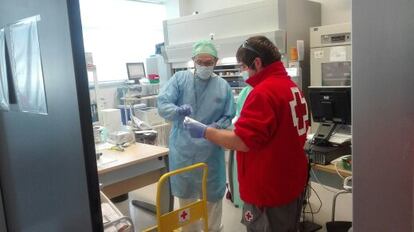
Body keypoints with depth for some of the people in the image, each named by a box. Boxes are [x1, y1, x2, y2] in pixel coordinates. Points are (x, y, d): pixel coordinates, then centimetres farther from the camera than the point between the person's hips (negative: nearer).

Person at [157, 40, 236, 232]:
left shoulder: (223, 86, 1)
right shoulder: (180, 78, -1)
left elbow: (228, 117, 4)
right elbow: (162, 104, -11)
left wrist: (215, 127, -17)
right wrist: (178, 110, -32)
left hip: (211, 150, 0)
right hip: (183, 149, 0)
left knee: (212, 195, 12)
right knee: (185, 194, 15)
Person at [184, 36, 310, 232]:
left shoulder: (264, 92, -24)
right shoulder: (292, 86, 7)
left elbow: (242, 141, -26)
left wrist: (204, 131, -15)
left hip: (269, 190, -9)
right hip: (292, 182, 9)